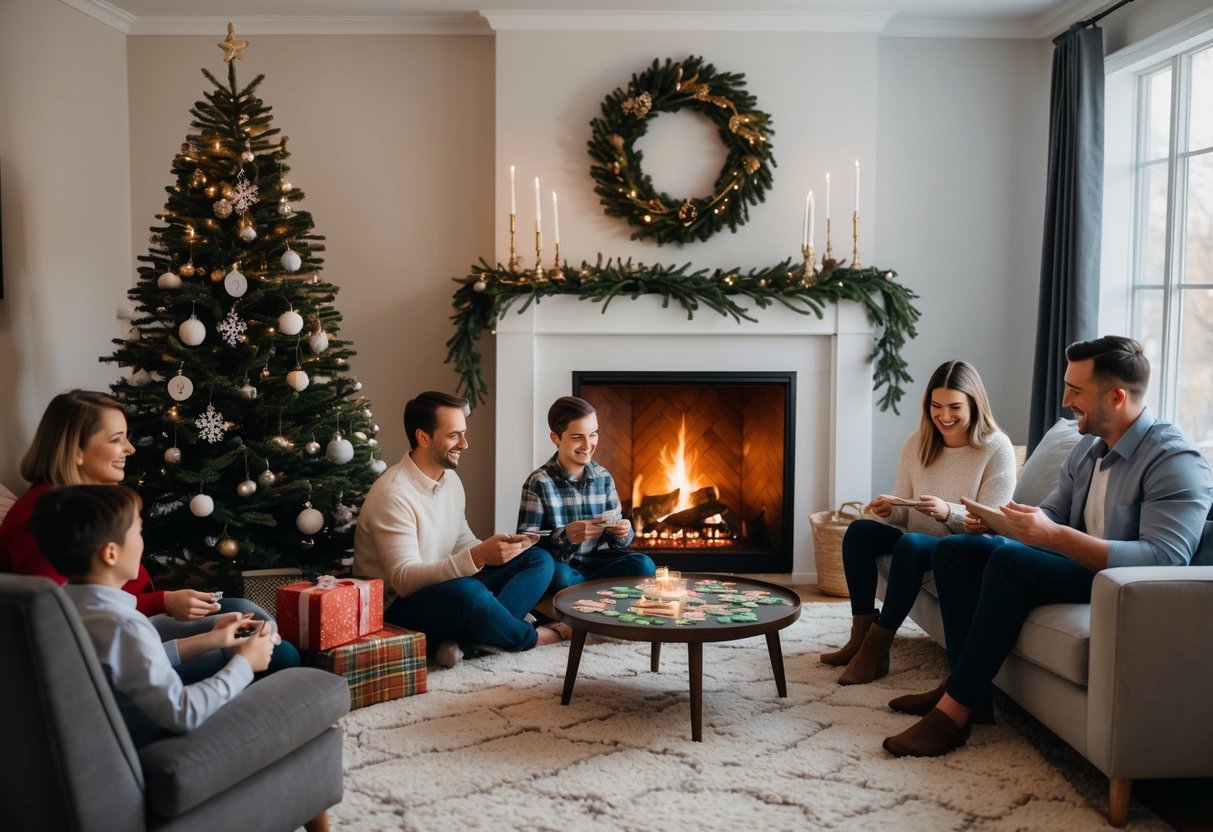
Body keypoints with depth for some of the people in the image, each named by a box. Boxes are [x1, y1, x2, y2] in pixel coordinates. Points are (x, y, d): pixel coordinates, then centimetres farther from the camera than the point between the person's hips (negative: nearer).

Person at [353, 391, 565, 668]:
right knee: (467, 592, -39)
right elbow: (404, 580, -27)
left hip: (446, 589, 9)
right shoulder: (393, 493, -20)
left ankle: (465, 642, -22)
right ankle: (530, 637, -6)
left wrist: (497, 549, -10)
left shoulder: (450, 479, 7)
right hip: (399, 608, -9)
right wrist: (477, 556, -36)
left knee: (539, 560, -1)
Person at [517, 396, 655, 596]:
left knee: (643, 565, -19)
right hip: (559, 565, -4)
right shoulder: (539, 483, -10)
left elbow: (614, 535, 9)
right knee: (559, 576, -38)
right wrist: (565, 535, -29)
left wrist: (622, 533, -15)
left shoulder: (603, 477, 4)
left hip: (594, 562, 5)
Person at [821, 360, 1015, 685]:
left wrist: (946, 512, -33)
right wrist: (889, 510, -18)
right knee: (858, 531, -14)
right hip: (921, 541, 6)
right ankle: (861, 636, -15)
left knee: (910, 544, -33)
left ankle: (876, 647, -25)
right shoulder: (916, 443, 4)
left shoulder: (997, 447, -11)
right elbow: (904, 516, 7)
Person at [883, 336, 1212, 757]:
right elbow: (1052, 512, 14)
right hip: (1078, 562, 10)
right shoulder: (1088, 447, 8)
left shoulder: (1175, 461, -20)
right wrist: (997, 520, -8)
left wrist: (1056, 536, -36)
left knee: (1011, 561, -31)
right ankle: (967, 684, -7)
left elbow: (1165, 560, -30)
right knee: (954, 549, 3)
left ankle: (957, 708, -26)